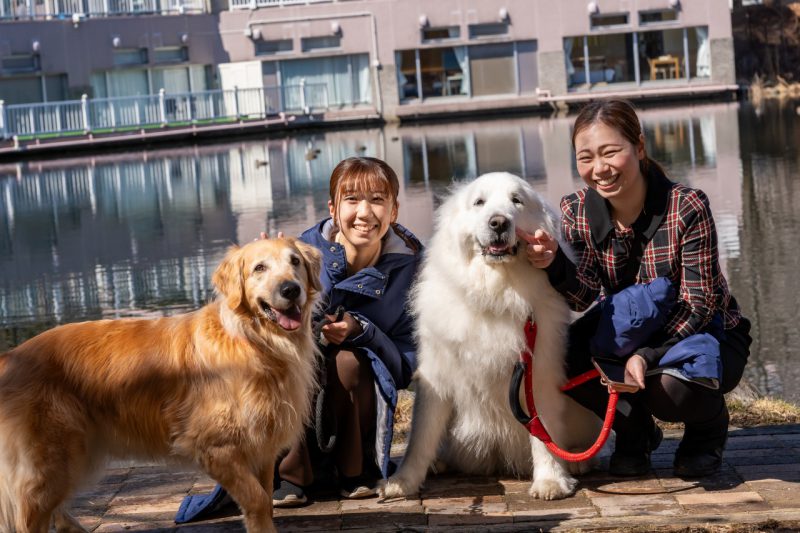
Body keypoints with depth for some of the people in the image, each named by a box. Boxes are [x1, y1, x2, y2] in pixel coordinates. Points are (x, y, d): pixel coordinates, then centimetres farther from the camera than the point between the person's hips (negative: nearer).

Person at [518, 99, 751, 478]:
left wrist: (647, 356, -34)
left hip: (705, 332, -4)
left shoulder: (687, 208, -24)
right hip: (629, 331, 4)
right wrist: (554, 265, -38)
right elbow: (587, 298, -16)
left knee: (669, 388, -36)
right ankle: (635, 431, 6)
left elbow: (699, 304, -21)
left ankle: (708, 429, 4)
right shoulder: (576, 211, -11)